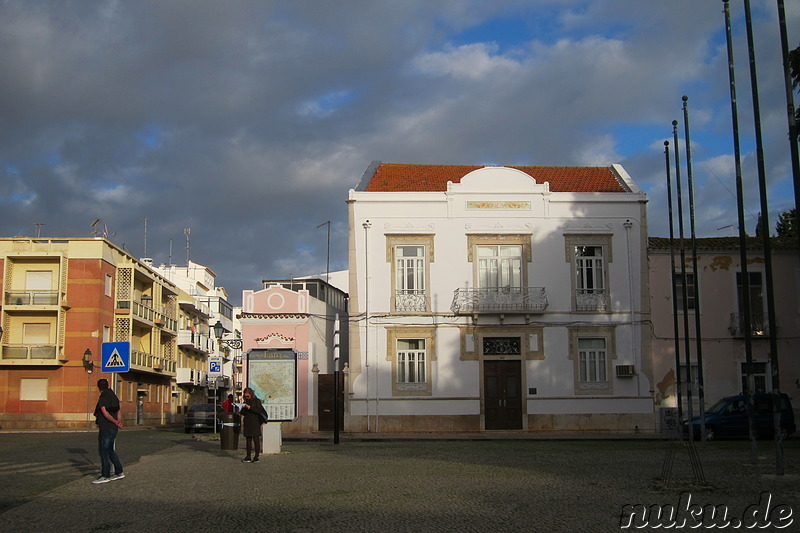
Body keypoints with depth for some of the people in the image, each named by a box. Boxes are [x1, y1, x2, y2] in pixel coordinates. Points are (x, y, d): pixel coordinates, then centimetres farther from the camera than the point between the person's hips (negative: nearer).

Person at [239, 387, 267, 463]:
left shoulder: (256, 401, -2)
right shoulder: (246, 402, 15)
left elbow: (259, 410, -14)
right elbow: (243, 413, 18)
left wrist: (250, 407, -18)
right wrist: (241, 409, -3)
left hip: (255, 423, -6)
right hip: (247, 423, 6)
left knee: (256, 440, -4)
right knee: (248, 440, 7)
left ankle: (256, 457, -2)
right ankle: (248, 457, 10)